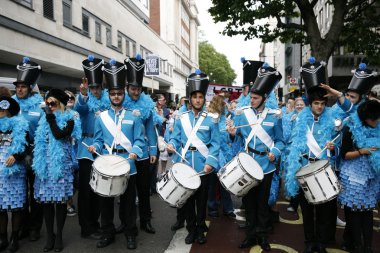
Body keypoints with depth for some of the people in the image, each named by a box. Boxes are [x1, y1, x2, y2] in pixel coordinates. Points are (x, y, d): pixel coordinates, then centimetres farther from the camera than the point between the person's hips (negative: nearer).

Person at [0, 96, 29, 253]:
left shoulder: (19, 126, 3)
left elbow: (27, 147, -4)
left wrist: (16, 156, -20)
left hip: (15, 172, -4)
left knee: (16, 206, 1)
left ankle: (15, 238, 13)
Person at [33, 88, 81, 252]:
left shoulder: (69, 119, -2)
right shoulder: (45, 120, 14)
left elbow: (59, 135, -19)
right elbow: (39, 142, 17)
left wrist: (51, 117, -11)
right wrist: (37, 162, 11)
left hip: (61, 165, -5)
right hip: (45, 165, 5)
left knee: (61, 200, 1)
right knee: (46, 200, 6)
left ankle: (59, 236, 14)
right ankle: (49, 235, 19)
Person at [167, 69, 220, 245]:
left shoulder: (211, 120, -2)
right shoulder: (181, 119, 3)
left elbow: (215, 144, -6)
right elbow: (175, 139, 2)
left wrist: (210, 162, -18)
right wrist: (171, 146, -20)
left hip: (203, 168, -1)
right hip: (185, 167, 2)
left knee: (201, 200, 11)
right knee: (187, 200, 11)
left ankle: (200, 230, 28)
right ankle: (191, 230, 27)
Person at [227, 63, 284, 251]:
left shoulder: (274, 116, -2)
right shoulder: (241, 113, 0)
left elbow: (279, 141, 4)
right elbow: (236, 134, -1)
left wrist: (275, 153, -14)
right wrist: (233, 133, -24)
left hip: (266, 166, -1)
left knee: (262, 201, 11)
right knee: (249, 200, 12)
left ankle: (263, 235, 28)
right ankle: (251, 234, 27)